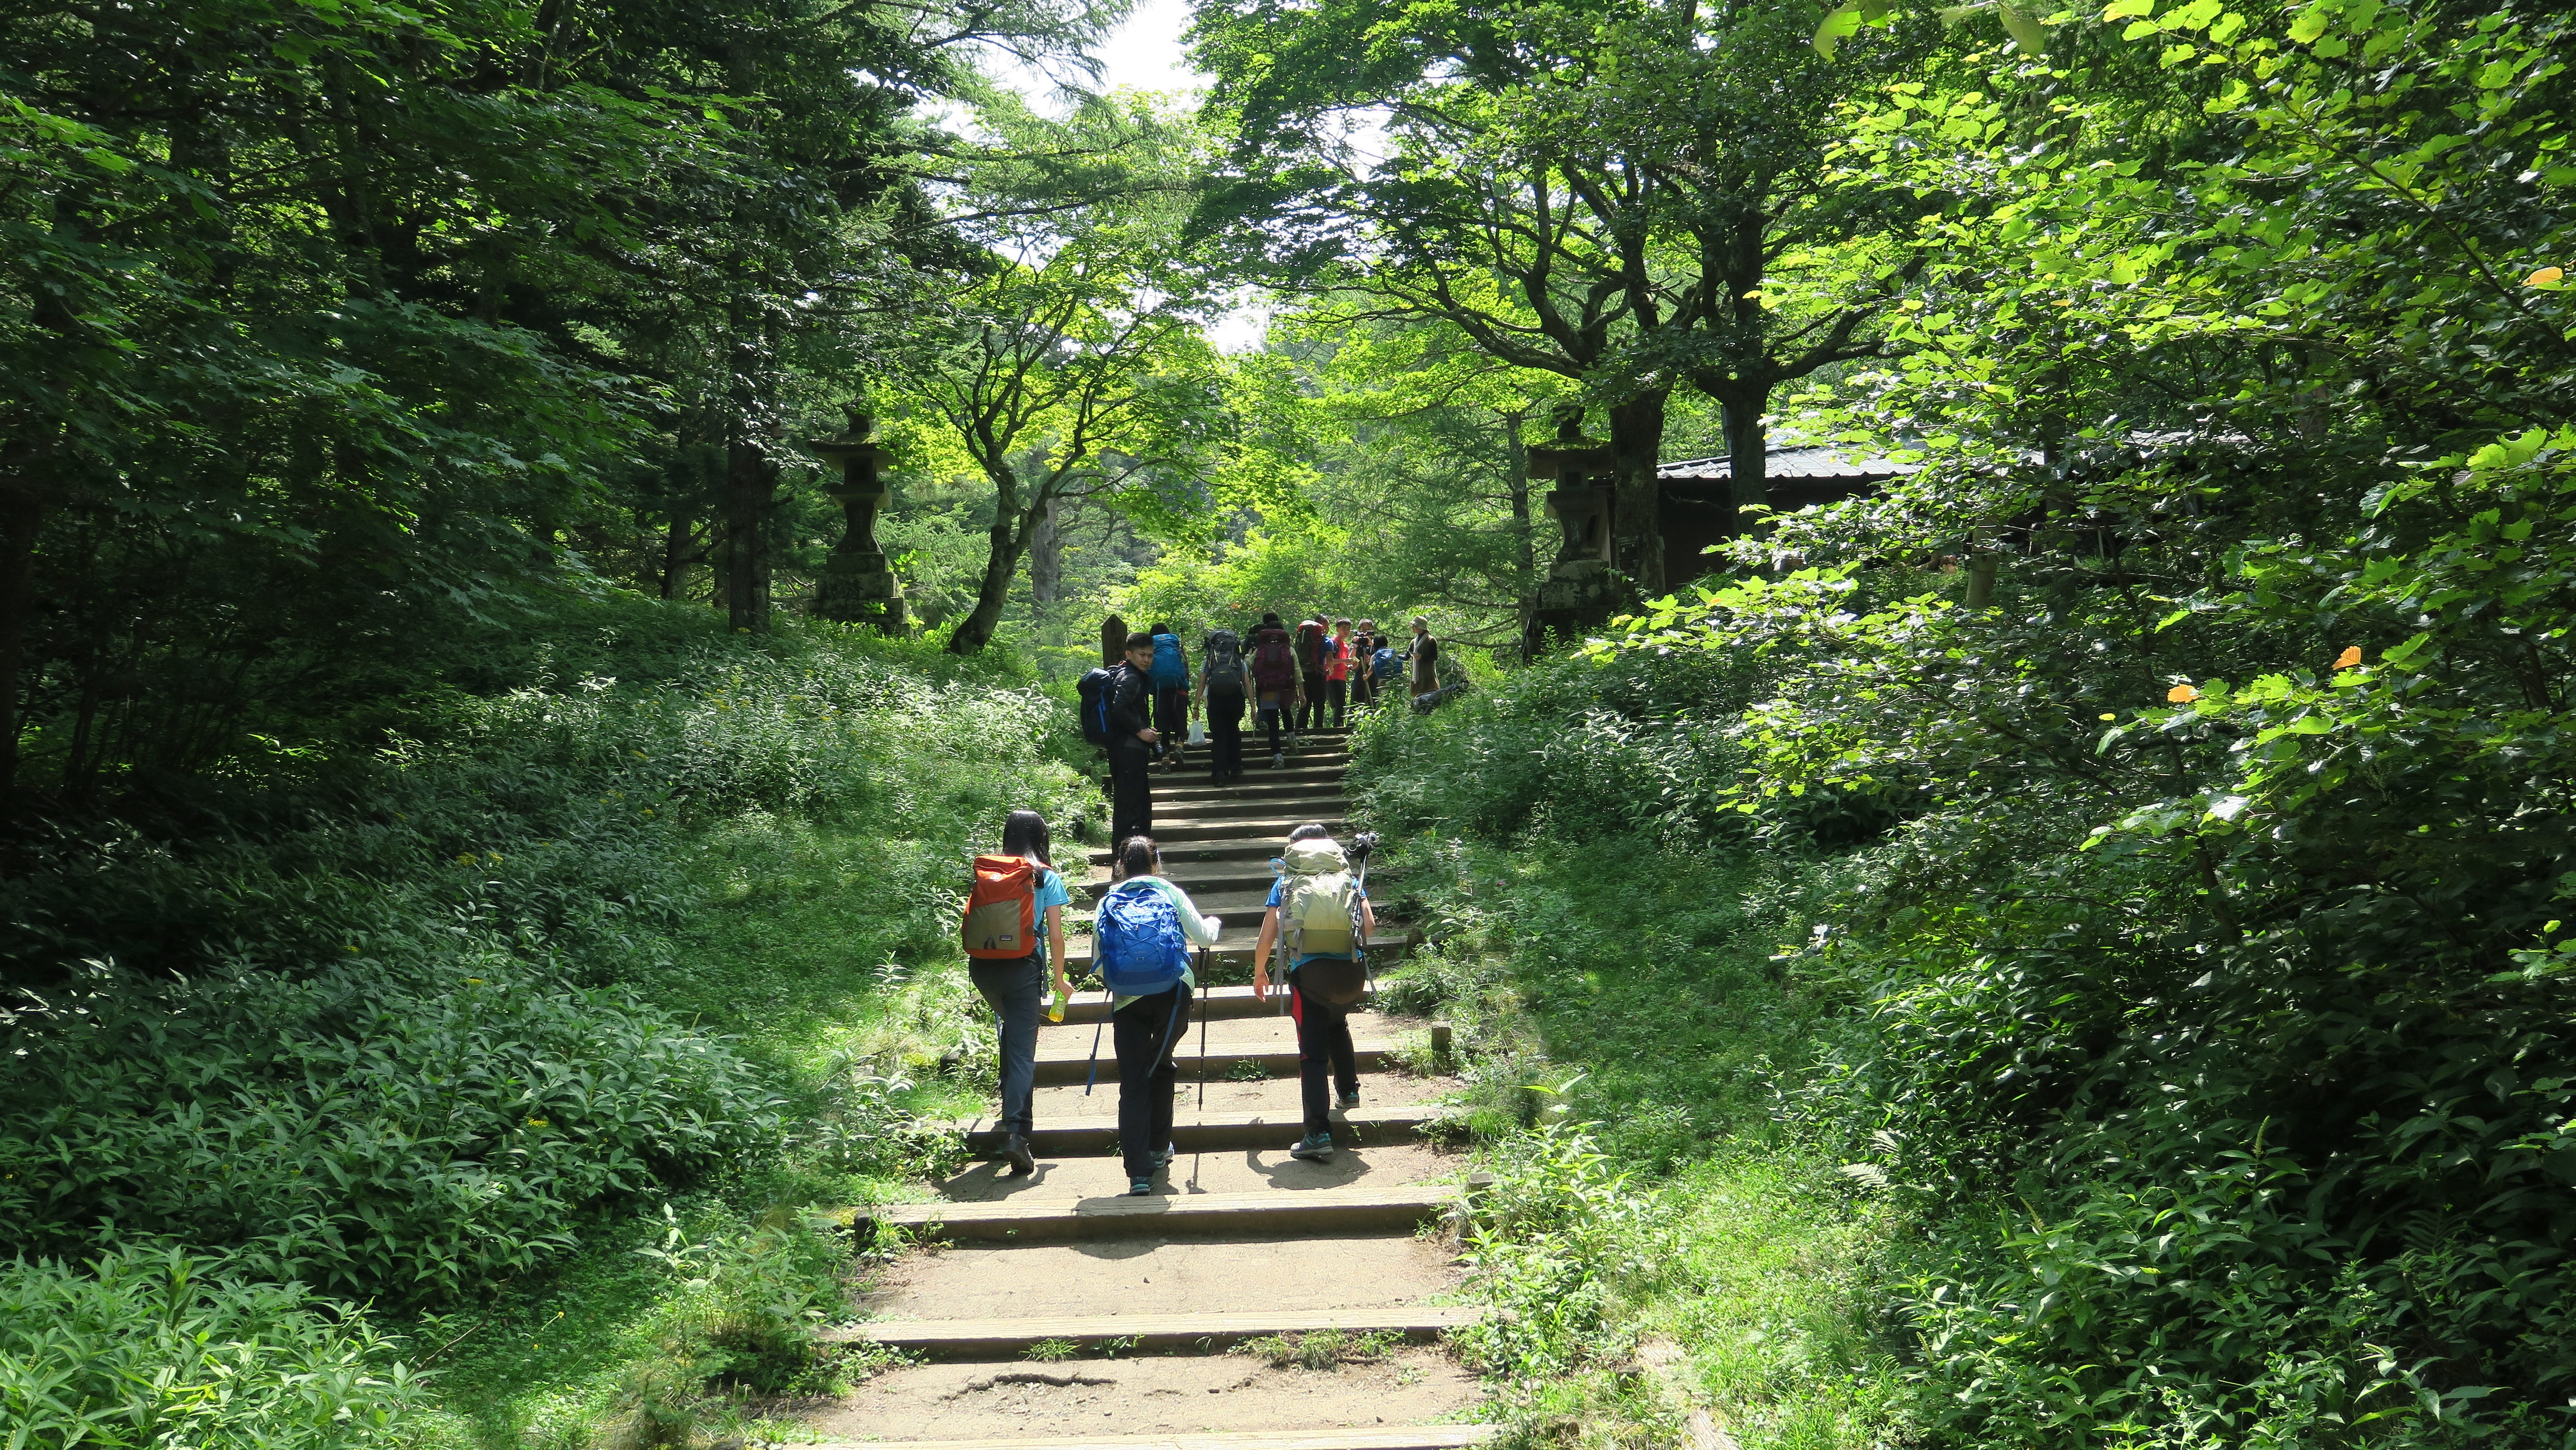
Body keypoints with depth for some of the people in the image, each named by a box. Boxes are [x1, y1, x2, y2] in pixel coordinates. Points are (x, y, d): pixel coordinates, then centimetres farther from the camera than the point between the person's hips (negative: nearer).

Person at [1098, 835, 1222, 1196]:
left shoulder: (1108, 903, 9)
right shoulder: (1172, 895, 6)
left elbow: (1099, 963, 7)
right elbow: (1204, 937, 7)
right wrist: (1214, 923, 29)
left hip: (1127, 1000, 0)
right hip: (1173, 993, 0)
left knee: (1132, 1082, 1)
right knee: (1161, 1066, 22)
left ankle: (1138, 1173, -6)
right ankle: (1158, 1149, 29)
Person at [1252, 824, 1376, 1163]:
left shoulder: (1286, 883, 14)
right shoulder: (1349, 878, 17)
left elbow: (1266, 937, 8)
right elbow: (1369, 924, 5)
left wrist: (1259, 973, 25)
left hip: (1308, 972, -3)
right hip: (1351, 971, 3)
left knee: (1313, 1052, -1)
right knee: (1337, 1024, 34)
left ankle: (1319, 1135, -9)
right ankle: (1349, 1090, 40)